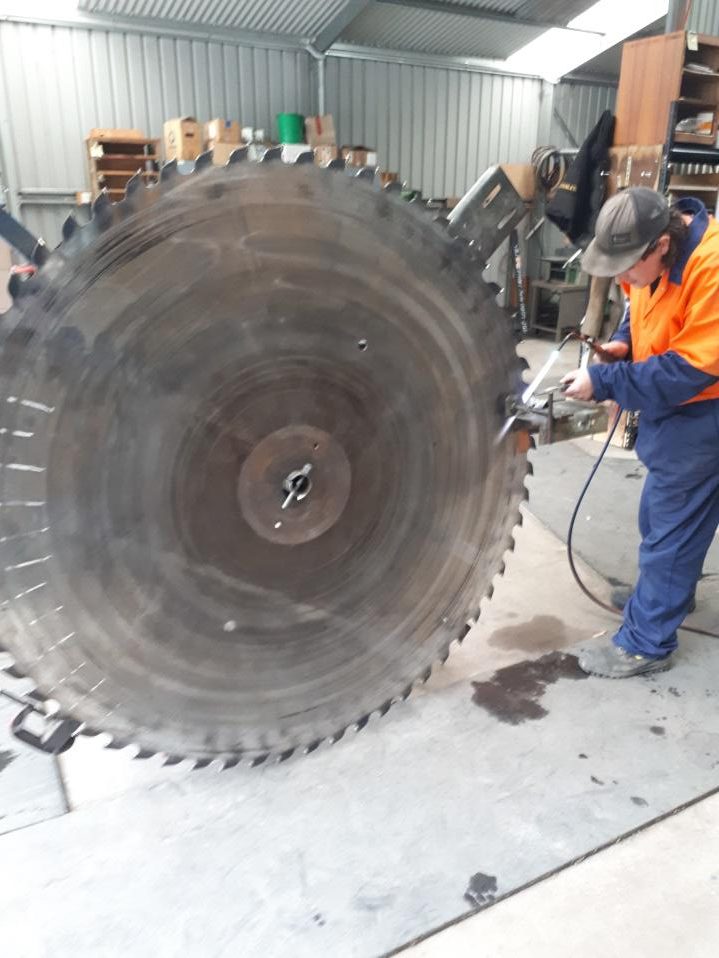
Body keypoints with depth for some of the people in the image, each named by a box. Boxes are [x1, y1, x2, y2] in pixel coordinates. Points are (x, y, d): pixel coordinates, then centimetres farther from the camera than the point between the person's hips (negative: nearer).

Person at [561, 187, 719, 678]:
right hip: (670, 404, 9)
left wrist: (604, 382, -26)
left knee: (670, 524, -1)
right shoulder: (653, 253, -4)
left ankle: (646, 643, 13)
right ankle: (667, 591, 45)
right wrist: (623, 343, -5)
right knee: (660, 515, 22)